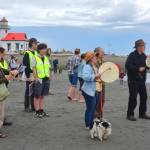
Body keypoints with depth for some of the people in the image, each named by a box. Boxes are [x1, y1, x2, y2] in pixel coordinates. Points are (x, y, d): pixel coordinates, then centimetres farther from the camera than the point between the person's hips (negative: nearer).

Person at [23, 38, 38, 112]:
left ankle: (33, 106, 21)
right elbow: (25, 66, -15)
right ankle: (27, 107, 11)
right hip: (30, 76, -7)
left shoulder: (36, 53, 13)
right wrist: (28, 76, -18)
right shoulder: (27, 53, -11)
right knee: (28, 92, 2)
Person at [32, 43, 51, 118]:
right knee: (37, 96, 1)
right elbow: (33, 69, -9)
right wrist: (36, 78, -16)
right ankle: (37, 112, 5)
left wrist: (49, 77, 8)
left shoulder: (46, 58, 13)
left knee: (42, 96, 11)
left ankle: (41, 110, 17)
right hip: (39, 80, -6)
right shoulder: (35, 58, -5)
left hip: (46, 79, 6)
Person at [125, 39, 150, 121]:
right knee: (133, 97, -4)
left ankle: (142, 113, 23)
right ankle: (130, 114, 6)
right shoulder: (132, 55, -12)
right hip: (133, 80, -7)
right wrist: (138, 69, -22)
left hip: (141, 80, 7)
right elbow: (128, 66, -22)